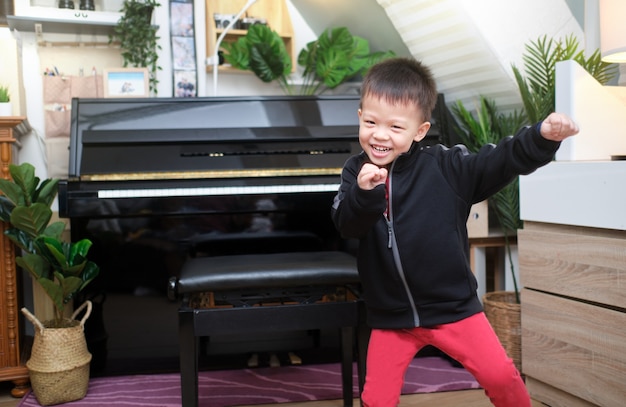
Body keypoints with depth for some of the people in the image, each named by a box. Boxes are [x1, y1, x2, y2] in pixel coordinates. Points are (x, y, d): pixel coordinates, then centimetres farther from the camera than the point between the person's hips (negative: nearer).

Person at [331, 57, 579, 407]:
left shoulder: (445, 167, -8)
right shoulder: (356, 172, -4)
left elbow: (501, 162, -13)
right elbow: (347, 225, -16)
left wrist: (542, 137, -30)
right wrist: (364, 193, -36)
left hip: (452, 307, -1)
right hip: (391, 316, 2)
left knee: (501, 376, -1)